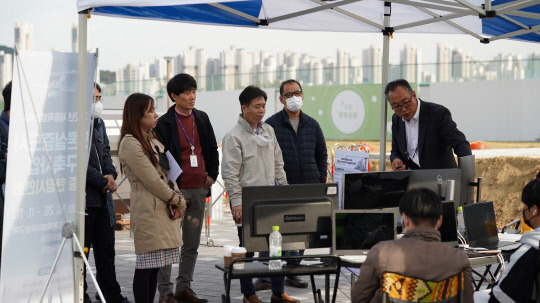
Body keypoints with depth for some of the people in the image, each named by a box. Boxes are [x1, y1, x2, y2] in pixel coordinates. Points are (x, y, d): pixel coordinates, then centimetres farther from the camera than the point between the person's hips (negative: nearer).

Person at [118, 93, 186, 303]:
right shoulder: (130, 143, -10)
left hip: (165, 210, 9)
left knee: (154, 266, 9)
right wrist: (178, 201, -5)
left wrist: (178, 200, 2)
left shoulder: (153, 140, 19)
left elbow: (168, 172, 18)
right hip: (149, 212, -9)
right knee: (146, 266, -6)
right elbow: (151, 180, -13)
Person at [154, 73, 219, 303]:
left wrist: (212, 175, 10)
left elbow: (212, 149, 20)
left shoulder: (202, 119, 11)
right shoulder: (164, 124, -6)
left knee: (192, 244, 11)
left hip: (199, 189, 6)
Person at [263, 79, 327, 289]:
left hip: (308, 187, 4)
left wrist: (321, 182, 10)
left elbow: (322, 153, 18)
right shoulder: (271, 124, 0)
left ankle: (292, 273, 18)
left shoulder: (312, 125, 12)